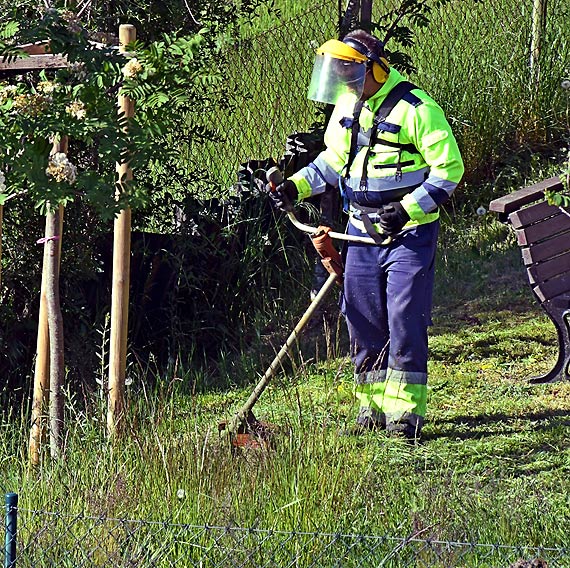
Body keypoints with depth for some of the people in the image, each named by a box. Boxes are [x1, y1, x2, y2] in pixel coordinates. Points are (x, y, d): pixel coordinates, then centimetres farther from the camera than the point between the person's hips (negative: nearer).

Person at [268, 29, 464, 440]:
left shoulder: (415, 109, -15)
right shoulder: (347, 106, 7)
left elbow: (449, 168, -13)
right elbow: (334, 159, 21)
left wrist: (408, 209, -21)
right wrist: (297, 187, 5)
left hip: (410, 233, -7)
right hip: (363, 231, 7)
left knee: (405, 321, -10)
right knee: (363, 320, 8)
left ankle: (405, 411, -5)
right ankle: (373, 407, 17)